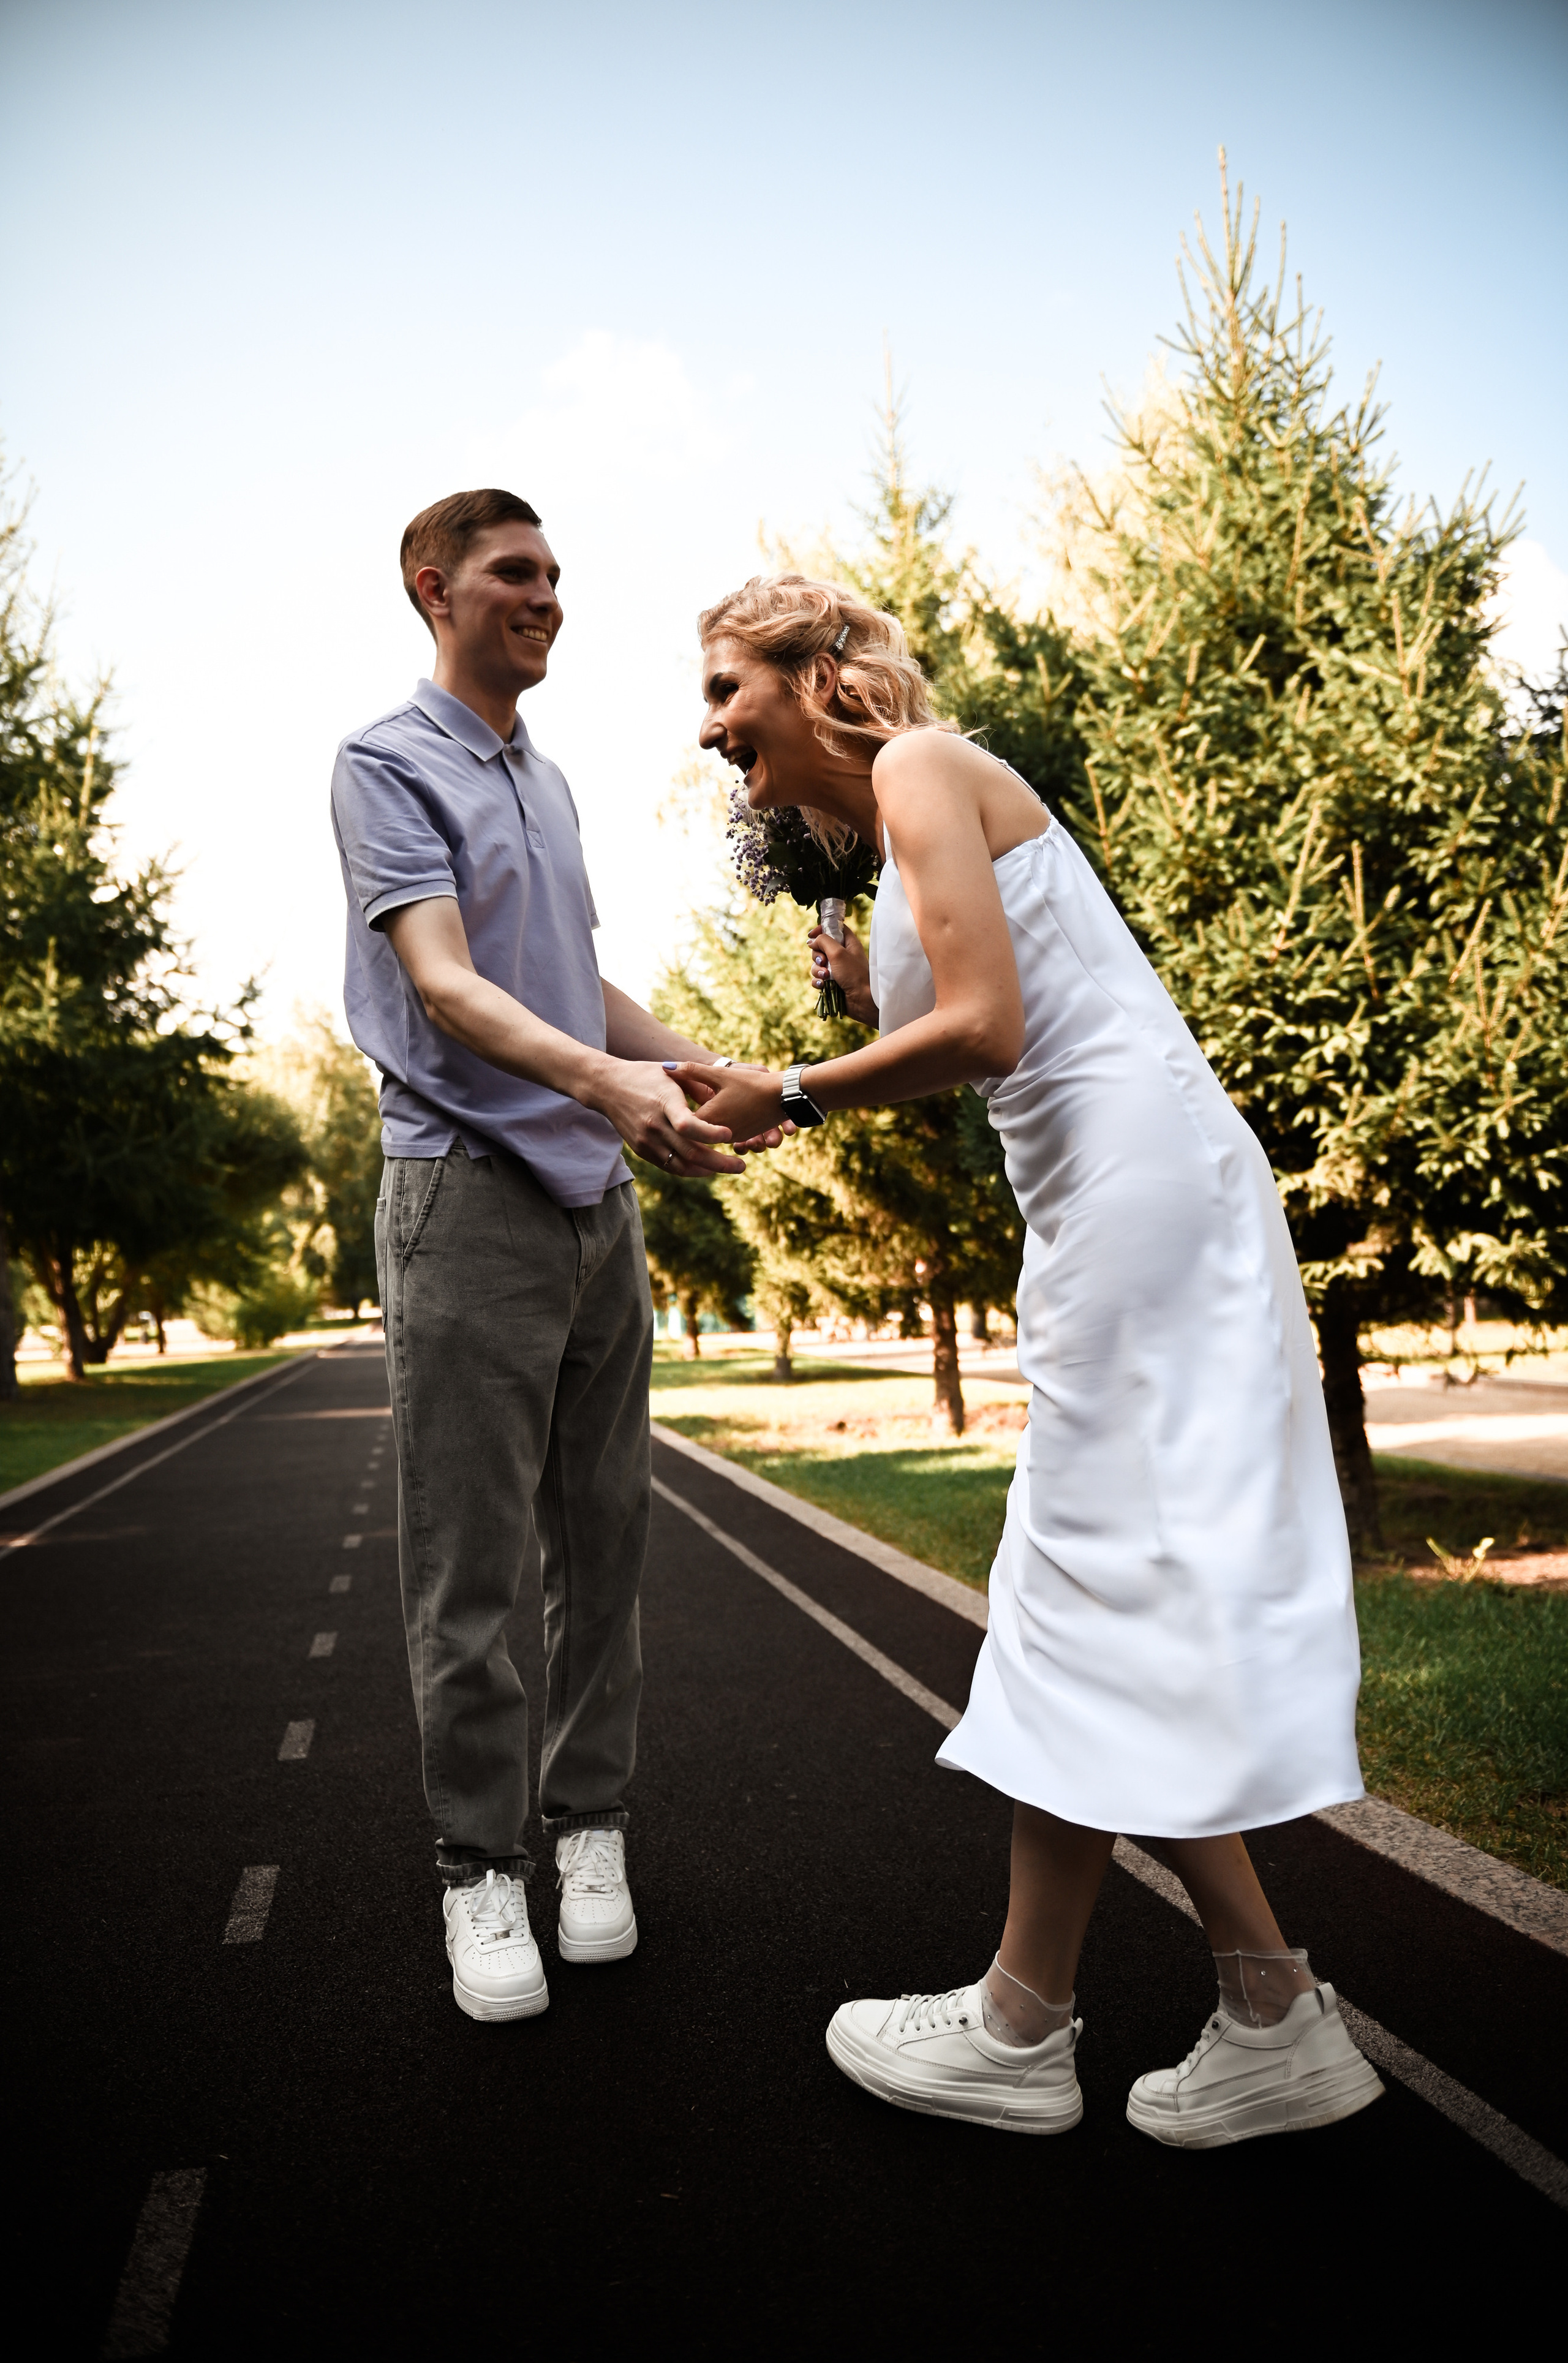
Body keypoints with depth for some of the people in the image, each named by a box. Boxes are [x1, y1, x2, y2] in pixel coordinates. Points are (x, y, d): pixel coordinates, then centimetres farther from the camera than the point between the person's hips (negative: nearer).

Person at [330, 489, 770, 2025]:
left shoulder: (549, 780, 20)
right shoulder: (386, 765, -3)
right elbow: (446, 987, -17)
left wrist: (704, 1071, 16)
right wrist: (606, 1081, -33)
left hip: (598, 1195, 7)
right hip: (467, 1190, -7)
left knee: (602, 1539, 9)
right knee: (469, 1561, -2)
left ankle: (590, 1821, 20)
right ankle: (480, 1866, 9)